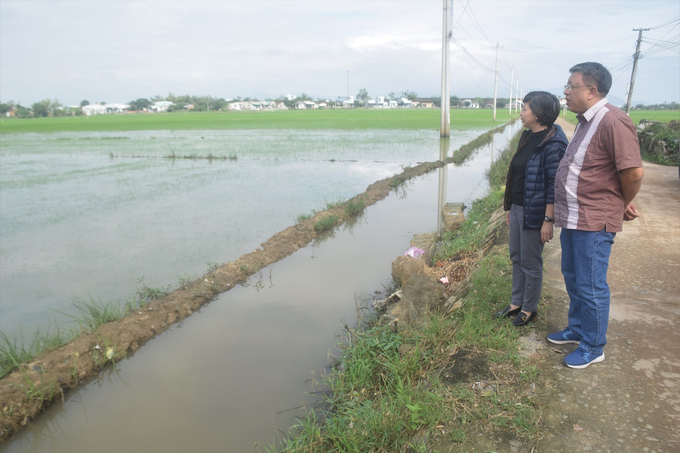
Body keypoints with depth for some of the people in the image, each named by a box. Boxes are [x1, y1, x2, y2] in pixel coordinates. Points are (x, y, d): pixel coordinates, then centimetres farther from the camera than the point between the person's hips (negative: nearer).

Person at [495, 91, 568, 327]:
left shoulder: (553, 143, -18)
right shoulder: (528, 137, 9)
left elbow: (554, 184, -19)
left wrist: (548, 220, -20)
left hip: (534, 213, -9)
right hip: (518, 208, 9)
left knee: (531, 263, 5)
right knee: (516, 258, 17)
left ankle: (529, 309, 22)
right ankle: (516, 303, 31)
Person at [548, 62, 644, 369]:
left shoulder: (613, 122, -20)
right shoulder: (584, 121, 11)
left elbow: (633, 172, -23)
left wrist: (623, 205, -6)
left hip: (594, 223, -10)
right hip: (572, 218, 10)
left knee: (591, 286, 2)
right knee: (573, 278, 21)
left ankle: (594, 347, 19)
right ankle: (577, 329, 39)